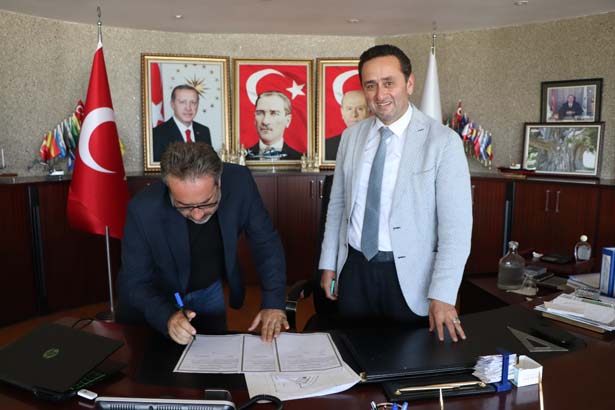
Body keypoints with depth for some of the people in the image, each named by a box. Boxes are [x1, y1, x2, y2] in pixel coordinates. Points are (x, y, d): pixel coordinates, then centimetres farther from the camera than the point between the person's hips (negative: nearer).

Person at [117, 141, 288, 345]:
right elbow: (134, 284, -22)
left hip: (209, 291, 2)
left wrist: (273, 302, -25)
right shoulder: (143, 210, -32)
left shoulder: (239, 182, -27)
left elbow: (266, 242, -16)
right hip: (156, 297, -1)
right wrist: (167, 317, -40)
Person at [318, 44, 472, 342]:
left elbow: (456, 226, -13)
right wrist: (328, 264, 9)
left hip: (409, 276, -3)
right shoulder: (351, 137, 4)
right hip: (354, 270, 4)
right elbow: (337, 204, 10)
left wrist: (442, 296, -16)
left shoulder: (444, 142, -11)